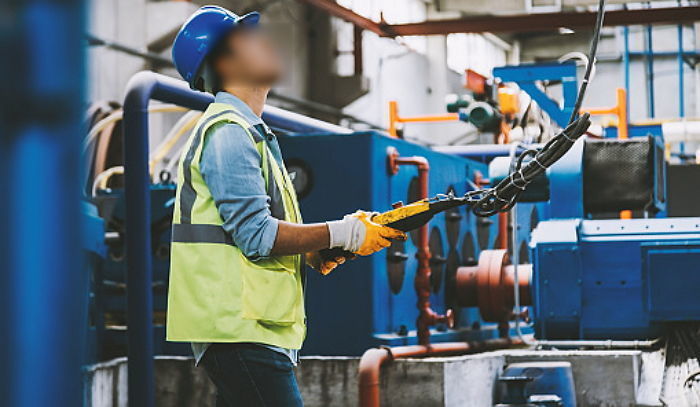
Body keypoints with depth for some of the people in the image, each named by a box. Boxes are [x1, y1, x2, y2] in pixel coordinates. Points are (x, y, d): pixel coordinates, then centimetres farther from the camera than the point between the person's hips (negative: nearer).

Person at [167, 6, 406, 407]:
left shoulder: (249, 132, 23)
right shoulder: (228, 131, -10)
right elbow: (256, 236, -18)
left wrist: (312, 253, 7)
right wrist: (343, 234, -14)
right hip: (241, 329, -10)